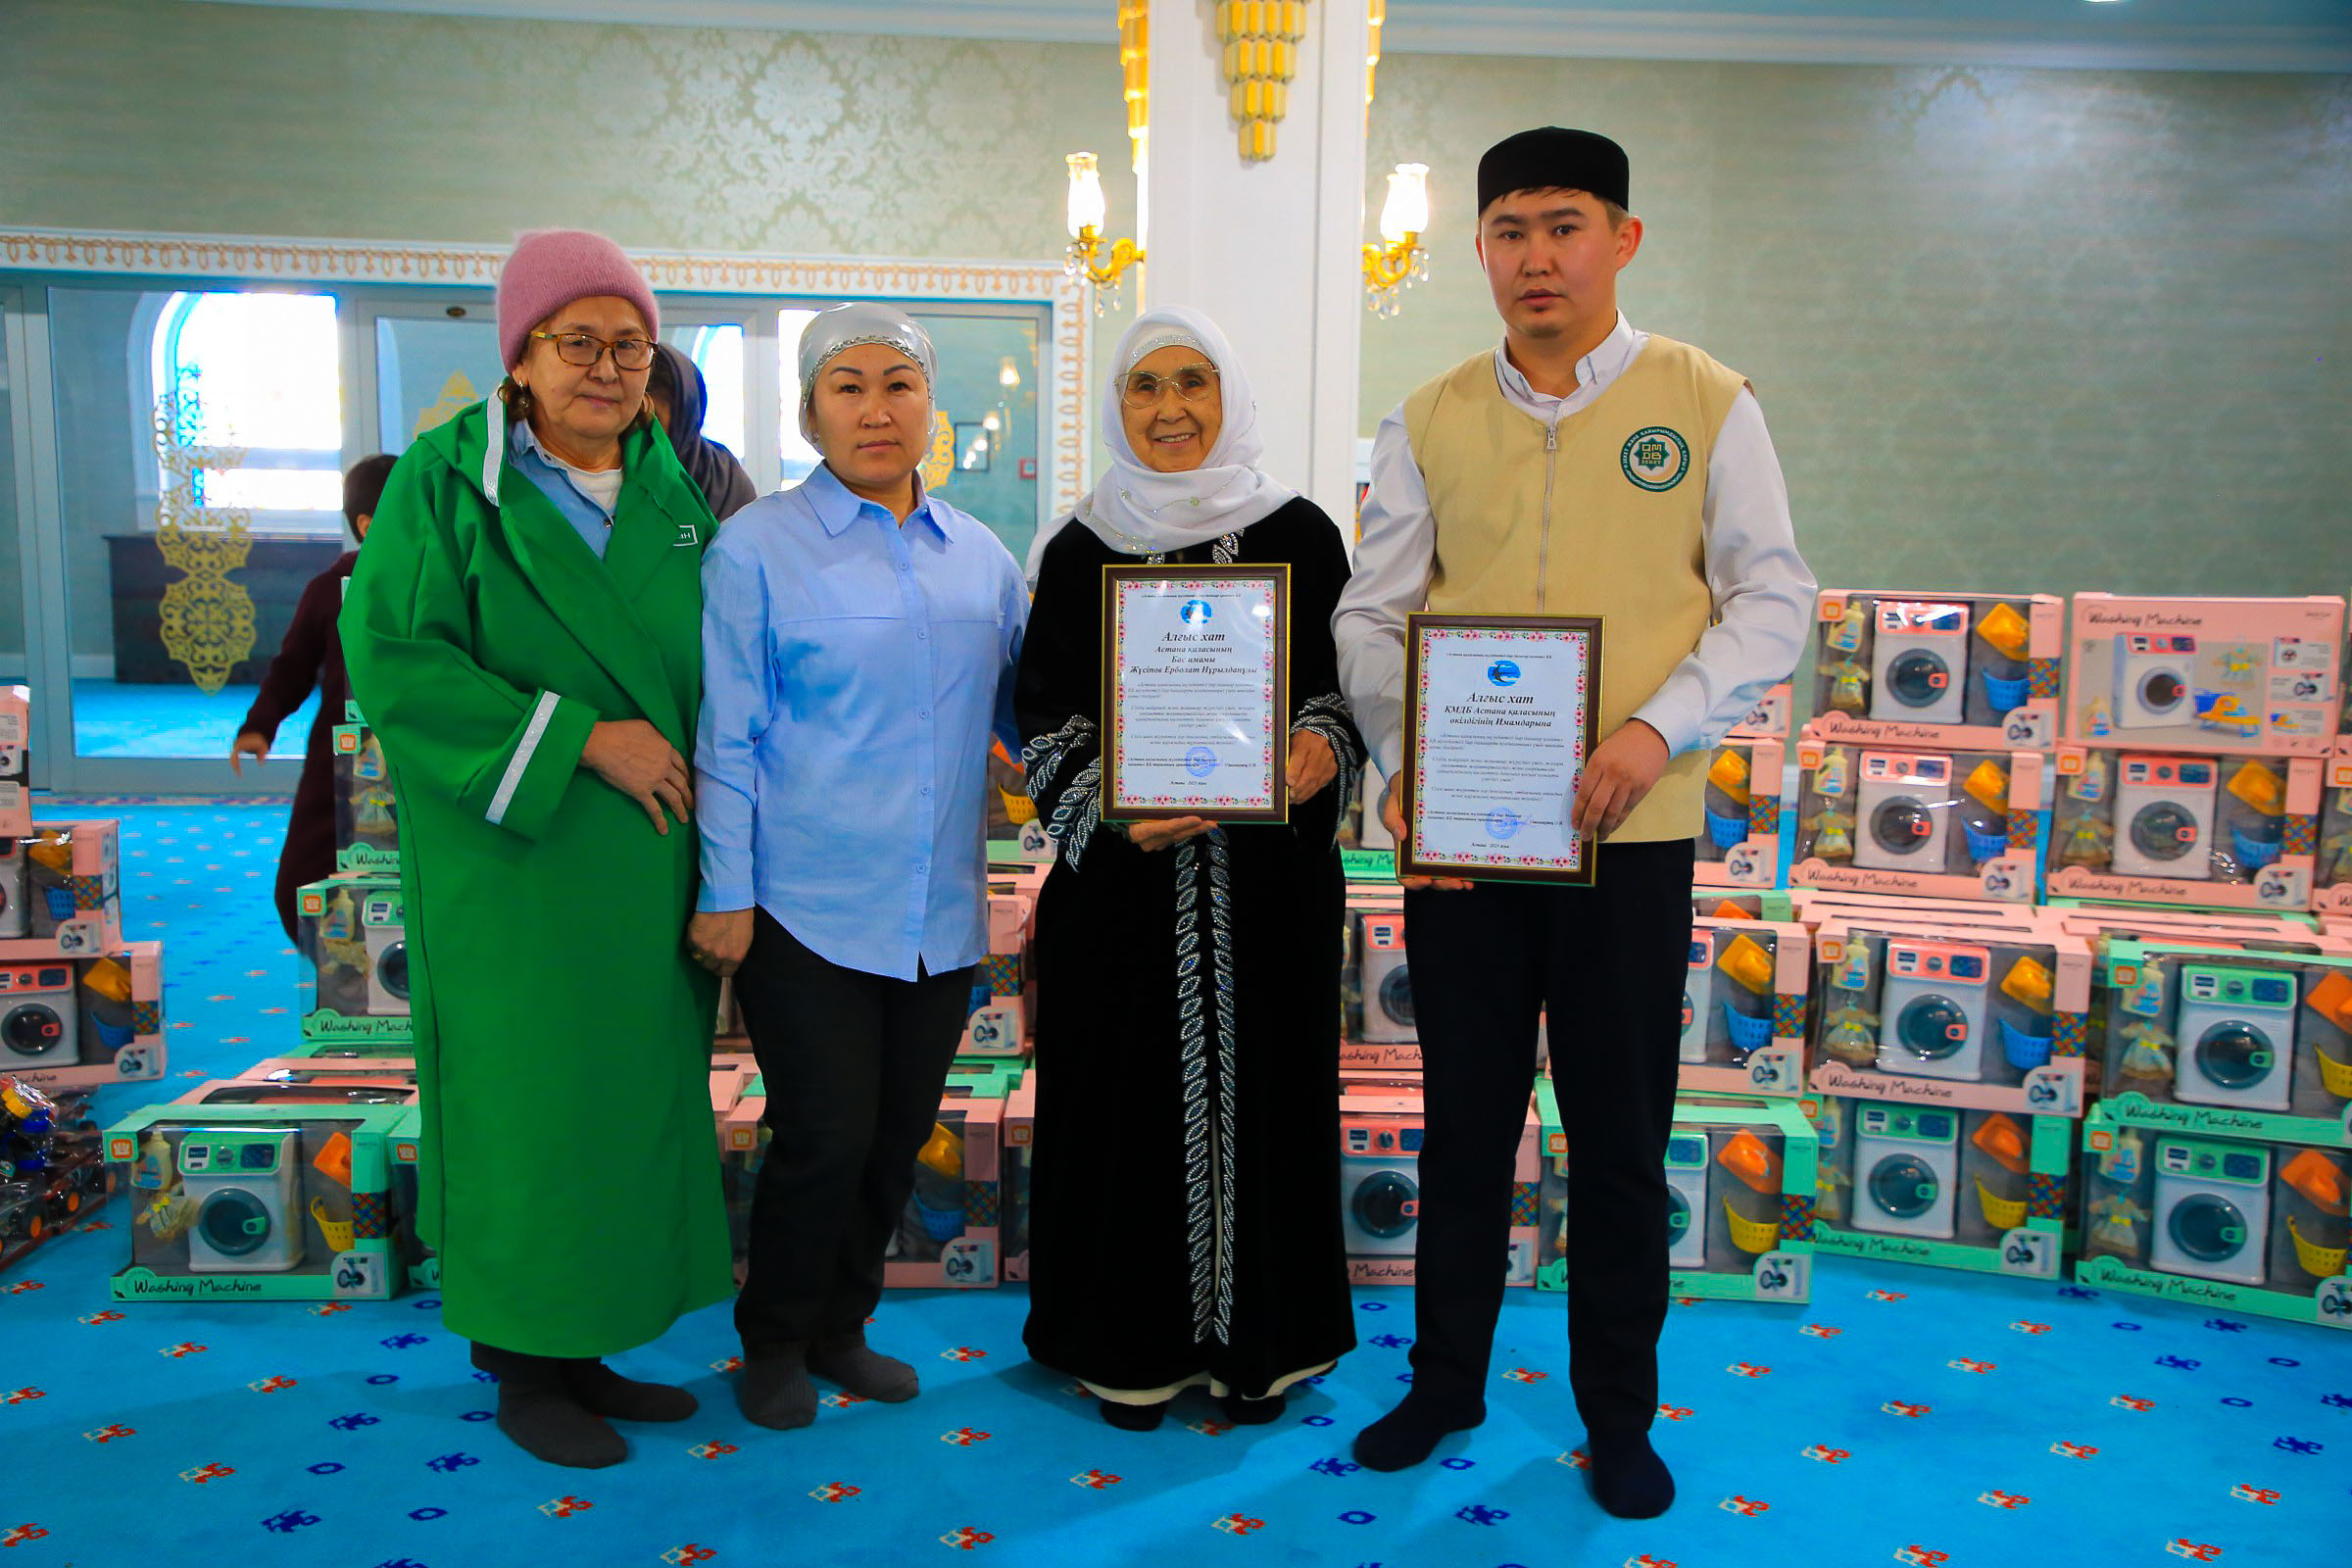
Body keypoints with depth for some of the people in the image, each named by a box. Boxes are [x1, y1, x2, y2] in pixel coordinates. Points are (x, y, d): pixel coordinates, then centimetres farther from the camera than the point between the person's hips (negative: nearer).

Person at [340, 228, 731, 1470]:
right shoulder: (446, 480, -6)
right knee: (529, 1101, 2)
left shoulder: (671, 493, 9)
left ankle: (579, 1344, 25)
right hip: (518, 863, -5)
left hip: (645, 860, 5)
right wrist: (579, 738, -18)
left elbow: (715, 661, 15)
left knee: (634, 1099, 10)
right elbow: (390, 656, -14)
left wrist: (709, 795, 1)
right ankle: (524, 1373, 19)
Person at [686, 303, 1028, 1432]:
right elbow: (728, 735, -5)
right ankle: (774, 1341, 23)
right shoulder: (758, 548, -3)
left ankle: (841, 1329, 33)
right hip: (805, 906, -5)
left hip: (940, 912, 5)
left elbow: (1025, 710, 17)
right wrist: (727, 894, -8)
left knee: (899, 1136, 12)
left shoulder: (981, 558, 10)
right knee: (827, 1137, -3)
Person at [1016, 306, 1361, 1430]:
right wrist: (1111, 810, -14)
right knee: (1131, 1096, 4)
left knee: (1259, 1091, 6)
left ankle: (1257, 1341, 23)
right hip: (1123, 874, 0)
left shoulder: (1299, 535, 4)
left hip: (1271, 874, 0)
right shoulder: (1081, 552, 5)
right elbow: (1047, 721, 3)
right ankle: (1133, 1345, 21)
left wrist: (1322, 748, -15)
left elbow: (1349, 682, 6)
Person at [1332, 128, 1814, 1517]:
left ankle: (1620, 1417, 28)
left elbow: (1775, 596, -1)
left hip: (1631, 829, -1)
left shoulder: (1707, 402, 1)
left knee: (1622, 1135, 9)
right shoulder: (1430, 421, 6)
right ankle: (1447, 1379, 32)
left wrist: (1661, 727, -16)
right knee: (1465, 1117, 13)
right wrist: (1402, 756, -10)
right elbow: (1372, 611, 6)